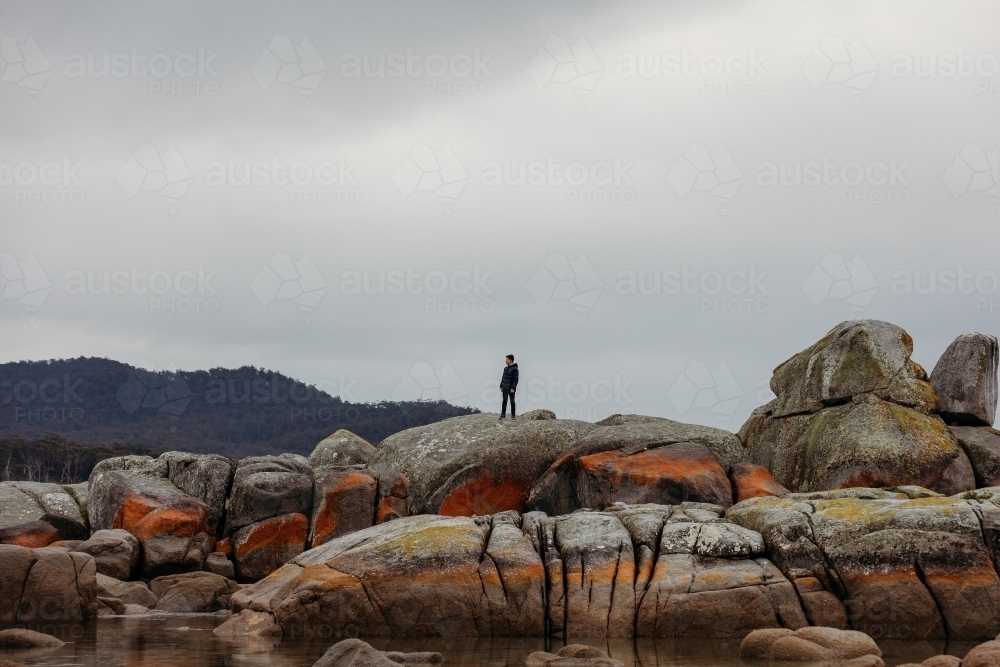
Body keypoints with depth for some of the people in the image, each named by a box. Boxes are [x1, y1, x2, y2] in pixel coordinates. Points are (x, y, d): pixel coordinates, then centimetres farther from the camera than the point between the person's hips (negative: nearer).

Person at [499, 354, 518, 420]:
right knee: (504, 401, 4)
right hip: (505, 388, 6)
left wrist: (513, 388, -20)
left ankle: (513, 415, 8)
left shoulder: (514, 369, -10)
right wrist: (501, 386, 11)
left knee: (512, 401, 2)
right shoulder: (505, 368, 12)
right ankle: (503, 415, 5)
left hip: (511, 388, -6)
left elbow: (516, 379, -14)